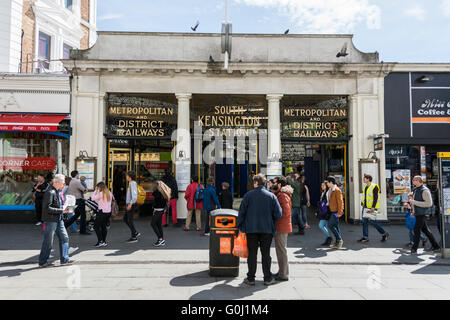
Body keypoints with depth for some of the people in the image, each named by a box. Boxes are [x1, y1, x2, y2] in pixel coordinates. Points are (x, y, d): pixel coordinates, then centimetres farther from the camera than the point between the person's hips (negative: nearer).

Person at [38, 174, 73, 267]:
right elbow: (47, 208, -23)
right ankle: (42, 262, 15)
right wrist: (61, 211, -22)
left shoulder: (58, 192, 13)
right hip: (50, 220, -9)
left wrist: (65, 208, 7)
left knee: (64, 237, 9)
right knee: (48, 242, 1)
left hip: (59, 219, 9)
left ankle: (64, 259, 16)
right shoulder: (50, 192, -17)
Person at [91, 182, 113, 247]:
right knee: (103, 226, 15)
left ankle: (100, 241, -4)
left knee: (96, 226, 2)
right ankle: (104, 242, 16)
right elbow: (111, 202, 14)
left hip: (102, 212, -7)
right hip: (108, 212, 8)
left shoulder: (100, 193, -13)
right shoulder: (109, 193, 9)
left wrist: (95, 190, -1)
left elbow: (92, 198, -7)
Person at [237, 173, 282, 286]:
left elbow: (242, 212, -3)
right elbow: (278, 214, -2)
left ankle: (251, 278, 12)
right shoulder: (271, 196, -1)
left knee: (252, 253, 6)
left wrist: (240, 226, 7)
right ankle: (267, 278, 16)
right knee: (266, 253, 10)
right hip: (267, 229, 1)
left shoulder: (248, 195, -5)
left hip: (251, 229, -1)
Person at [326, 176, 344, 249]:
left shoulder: (337, 190, -14)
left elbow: (340, 202, -17)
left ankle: (339, 239, 0)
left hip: (335, 212, -9)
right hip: (332, 211, 9)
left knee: (330, 225, -9)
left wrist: (339, 212, -19)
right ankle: (337, 243, 16)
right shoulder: (330, 190, 13)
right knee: (335, 226, 10)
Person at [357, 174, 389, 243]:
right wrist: (362, 202, 10)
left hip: (372, 207, -8)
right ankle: (365, 237, 11)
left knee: (372, 221, -6)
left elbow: (375, 198, -16)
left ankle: (384, 234, 12)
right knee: (364, 221, 5)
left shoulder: (374, 187, -12)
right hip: (365, 206, 8)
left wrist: (373, 207, -22)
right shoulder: (365, 187, 13)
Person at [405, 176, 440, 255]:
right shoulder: (415, 190, 14)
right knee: (425, 230, 15)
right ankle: (435, 246, 25)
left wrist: (414, 202, -25)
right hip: (417, 214, 9)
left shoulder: (424, 190, -15)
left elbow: (429, 203, -23)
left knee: (416, 230, -7)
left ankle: (414, 249, -1)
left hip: (422, 214, -9)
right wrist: (410, 206, 13)